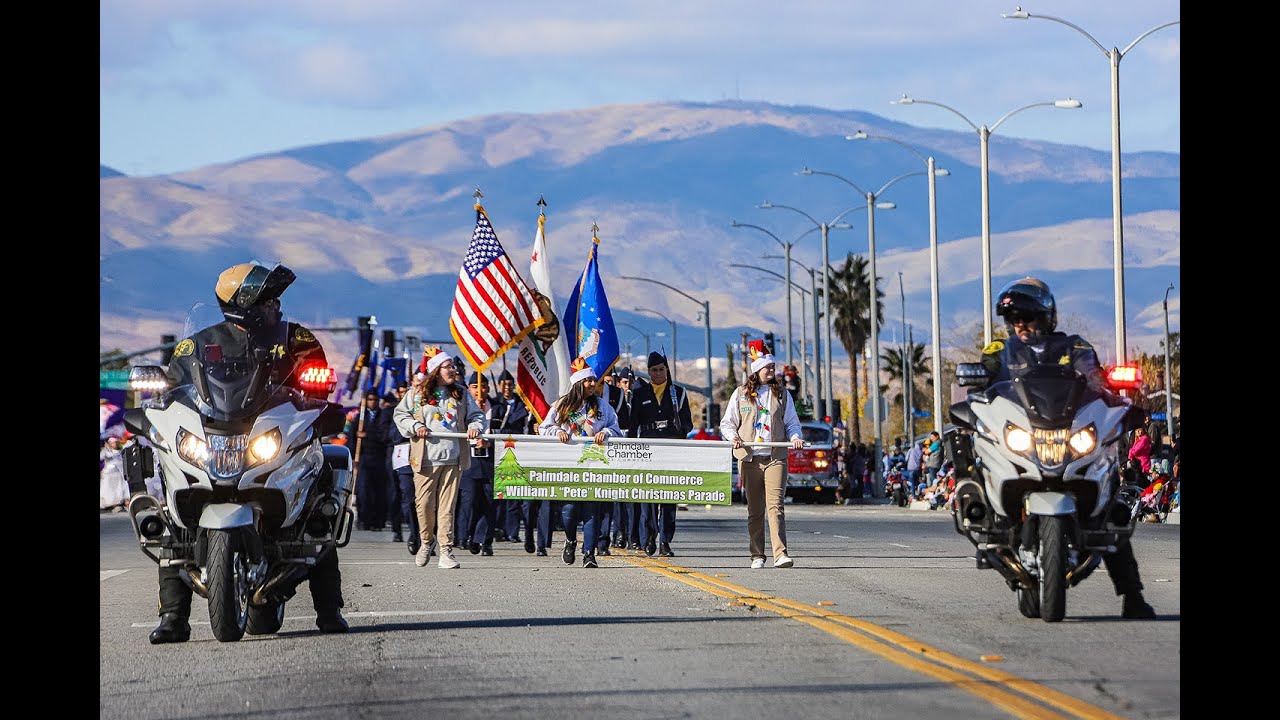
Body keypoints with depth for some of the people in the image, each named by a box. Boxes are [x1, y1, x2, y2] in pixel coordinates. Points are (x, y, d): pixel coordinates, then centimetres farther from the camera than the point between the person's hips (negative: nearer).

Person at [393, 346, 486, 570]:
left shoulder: (461, 394, 13)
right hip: (426, 458, -1)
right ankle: (426, 543, 23)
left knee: (447, 506, -2)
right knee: (425, 504, 0)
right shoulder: (417, 393, 6)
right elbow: (400, 414, 10)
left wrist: (475, 427, -2)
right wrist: (415, 427, -7)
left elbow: (476, 414, 19)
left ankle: (446, 551, -2)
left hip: (453, 459, 1)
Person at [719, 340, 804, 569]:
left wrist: (796, 437, -5)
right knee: (755, 510, 5)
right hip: (749, 458, 1)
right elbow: (727, 422, 11)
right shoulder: (741, 394, 9)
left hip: (776, 457, -1)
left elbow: (792, 422, 16)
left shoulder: (782, 394, 12)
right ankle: (757, 556, 12)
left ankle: (780, 554, -22)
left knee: (775, 505, -14)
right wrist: (733, 436, -10)